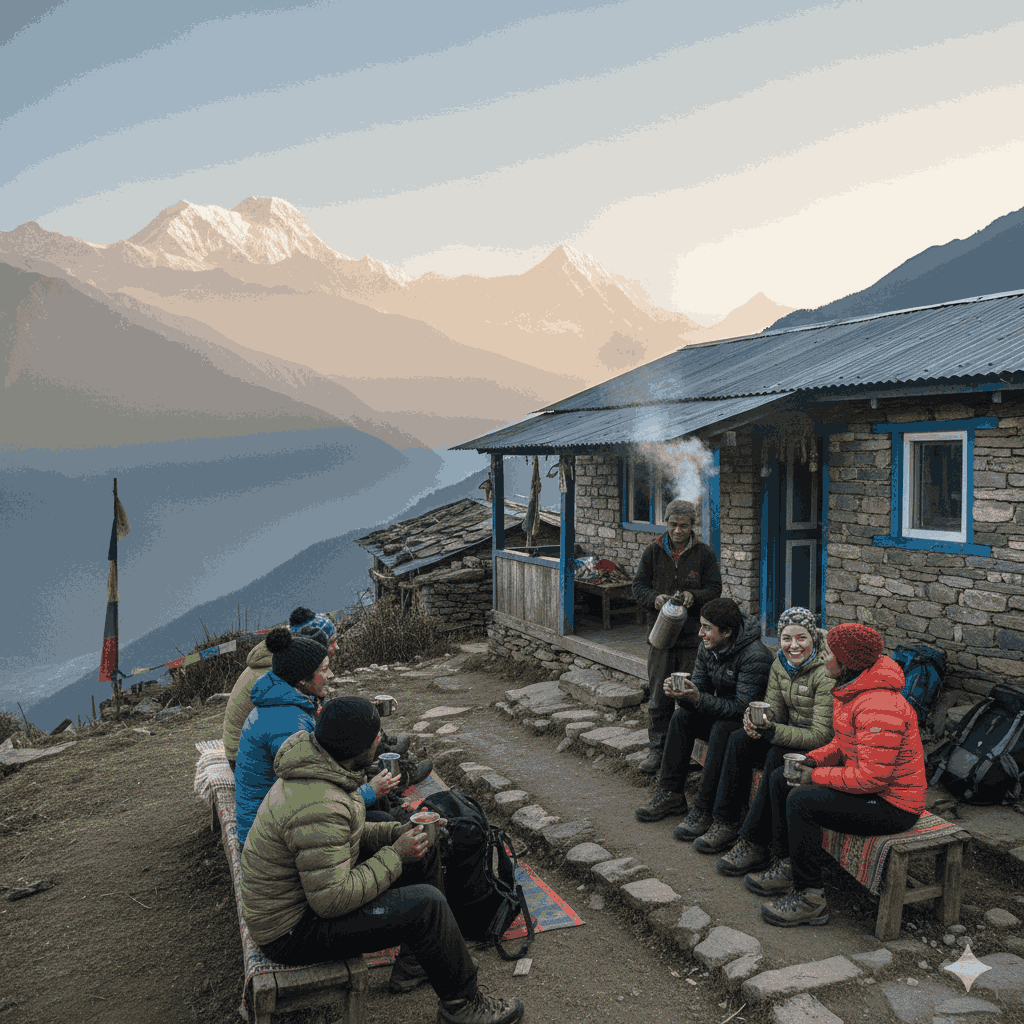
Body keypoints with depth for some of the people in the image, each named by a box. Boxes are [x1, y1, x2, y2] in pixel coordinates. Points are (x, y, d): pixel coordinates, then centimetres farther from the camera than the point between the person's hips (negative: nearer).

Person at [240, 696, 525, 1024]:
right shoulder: (319, 808, -34)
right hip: (292, 930, -10)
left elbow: (344, 836, 13)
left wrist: (401, 832, 0)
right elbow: (332, 900, -29)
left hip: (308, 886, 10)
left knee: (424, 852, 10)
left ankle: (413, 966, 24)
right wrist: (394, 855, -19)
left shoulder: (318, 768, -2)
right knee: (426, 904, -20)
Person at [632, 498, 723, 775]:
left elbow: (714, 590, 1)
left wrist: (693, 596, -19)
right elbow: (638, 586, 7)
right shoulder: (653, 552, 8)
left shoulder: (704, 554, 3)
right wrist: (654, 598, -14)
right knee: (658, 697, 5)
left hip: (692, 635, -1)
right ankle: (658, 749, 15)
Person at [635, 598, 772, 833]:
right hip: (721, 714, 8)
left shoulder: (755, 656, -26)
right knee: (682, 716, -10)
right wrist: (681, 694, -23)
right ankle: (671, 794, -4)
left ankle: (703, 809, -28)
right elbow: (699, 690, 1)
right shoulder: (707, 648, -2)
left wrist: (700, 699, -40)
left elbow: (743, 708, -30)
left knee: (722, 728, -33)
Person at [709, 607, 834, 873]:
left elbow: (823, 736, -26)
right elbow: (774, 710, 3)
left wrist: (771, 731, -34)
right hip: (793, 730, 8)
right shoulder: (781, 663, -1)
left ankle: (754, 845, -22)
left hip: (823, 750, -8)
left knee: (777, 757, -31)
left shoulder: (826, 672, -25)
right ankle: (725, 824, -4)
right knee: (739, 740, -11)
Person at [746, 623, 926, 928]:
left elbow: (871, 776, -30)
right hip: (864, 781, 11)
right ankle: (785, 868, 17)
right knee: (780, 779, 9)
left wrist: (818, 776, -20)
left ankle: (810, 899, -11)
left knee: (801, 800, -25)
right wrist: (814, 759, 0)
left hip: (892, 804, -11)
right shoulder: (849, 690, 4)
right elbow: (843, 743, 18)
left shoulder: (879, 707, -29)